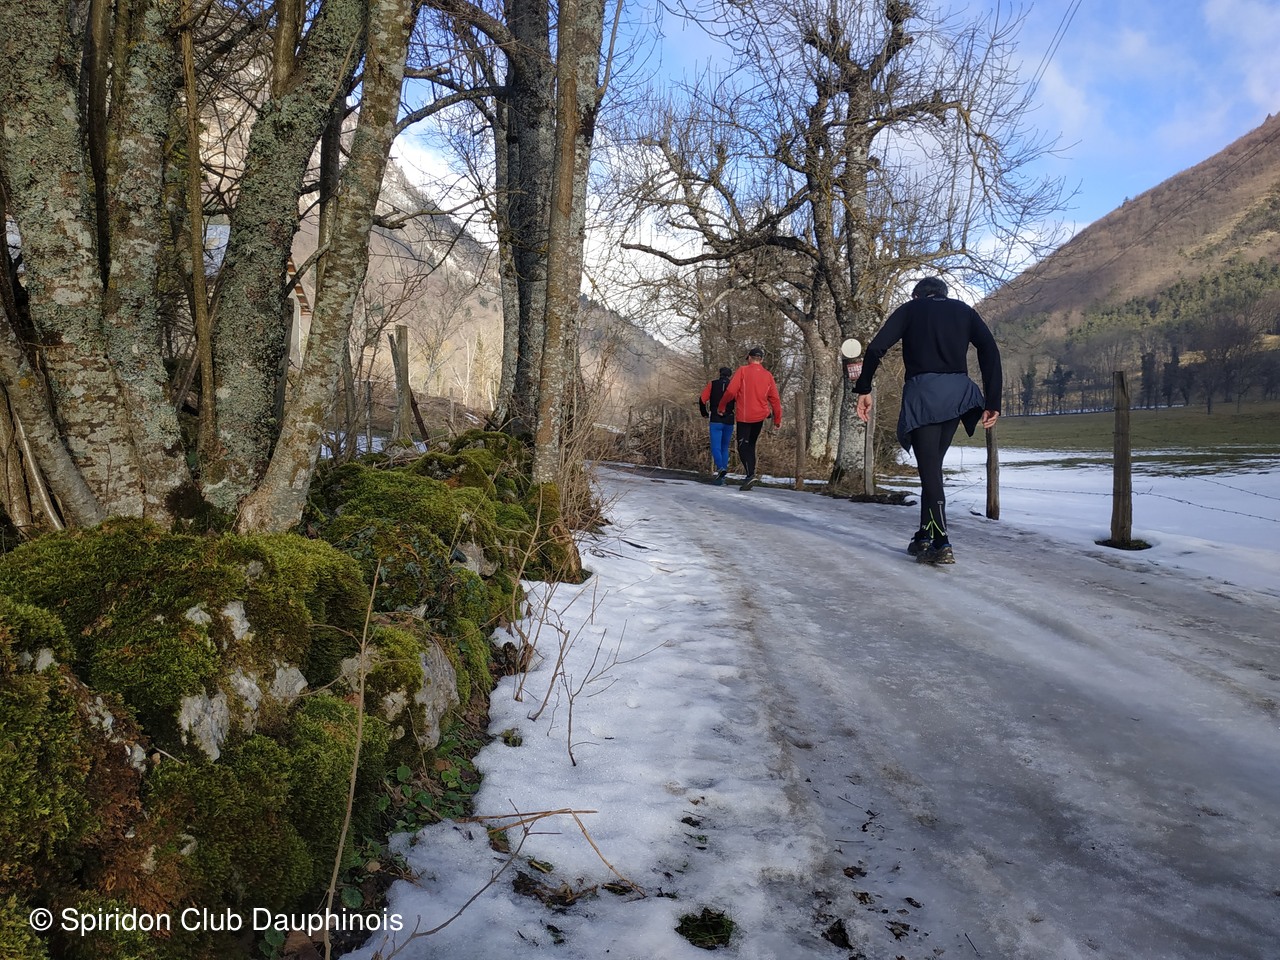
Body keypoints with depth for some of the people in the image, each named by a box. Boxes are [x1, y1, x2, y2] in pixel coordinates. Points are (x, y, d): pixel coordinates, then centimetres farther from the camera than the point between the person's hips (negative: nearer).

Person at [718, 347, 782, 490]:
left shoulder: (743, 370, -6)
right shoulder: (768, 375, 5)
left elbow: (730, 391, -12)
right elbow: (775, 399, 6)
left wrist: (721, 407, 3)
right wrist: (777, 420, 13)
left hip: (744, 416, -4)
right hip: (760, 416, 4)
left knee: (743, 446, -1)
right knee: (751, 445, 19)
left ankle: (750, 475, -21)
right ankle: (750, 475, 21)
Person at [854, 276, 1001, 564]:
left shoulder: (910, 309, 14)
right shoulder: (963, 311, 20)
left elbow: (876, 347, 0)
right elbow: (990, 351, 7)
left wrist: (863, 390, 3)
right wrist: (992, 403, 5)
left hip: (922, 391, -3)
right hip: (958, 392, 3)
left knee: (929, 468, -3)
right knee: (932, 465, 15)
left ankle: (942, 544, -10)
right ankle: (924, 535, 15)